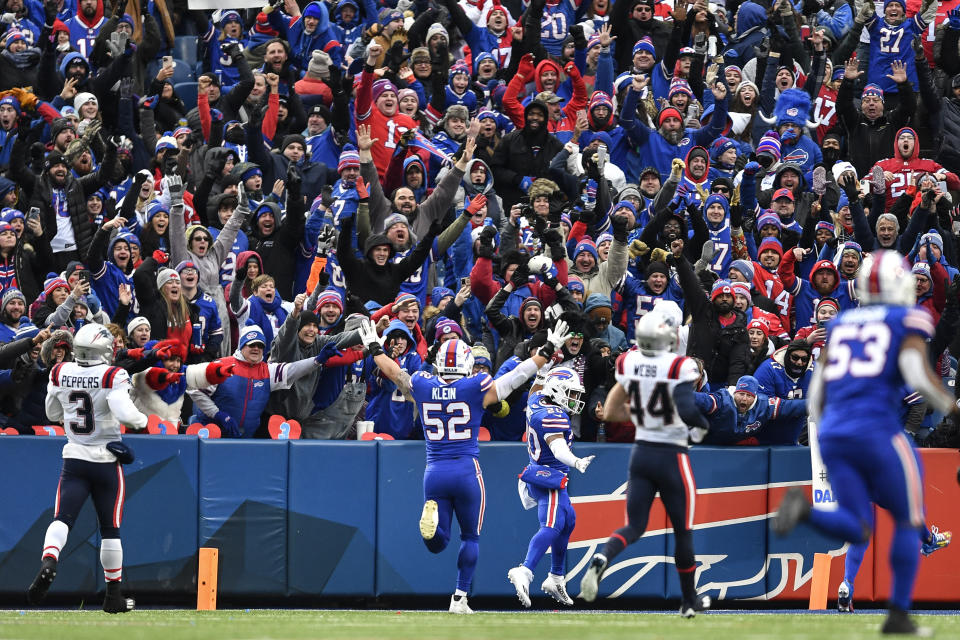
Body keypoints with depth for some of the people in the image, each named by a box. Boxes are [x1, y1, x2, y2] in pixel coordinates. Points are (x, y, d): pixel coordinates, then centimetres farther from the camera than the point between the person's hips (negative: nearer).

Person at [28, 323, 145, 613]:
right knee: (110, 529, 11)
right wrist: (143, 420, -6)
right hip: (106, 462, -2)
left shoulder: (60, 374, 0)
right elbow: (125, 413, -26)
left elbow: (53, 414, 13)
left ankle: (48, 561, -39)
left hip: (74, 459, 2)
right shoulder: (111, 376, -14)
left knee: (61, 520, -7)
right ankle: (113, 594, 18)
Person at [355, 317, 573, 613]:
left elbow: (392, 371, 20)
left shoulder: (422, 387, 1)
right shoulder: (477, 389, -7)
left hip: (434, 473, 2)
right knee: (470, 538, 15)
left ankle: (431, 517, -25)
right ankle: (459, 598, 12)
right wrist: (548, 350, 12)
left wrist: (374, 348, 38)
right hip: (467, 472, -2)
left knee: (437, 543, 9)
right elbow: (519, 374, 0)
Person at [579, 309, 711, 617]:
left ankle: (601, 559, -24)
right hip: (671, 457, -4)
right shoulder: (679, 367, -18)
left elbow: (611, 413, 7)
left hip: (641, 453, 4)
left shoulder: (628, 364, -1)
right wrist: (701, 425, -9)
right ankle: (689, 600, 25)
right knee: (683, 530, 13)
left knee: (634, 526, 9)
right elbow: (687, 410, -30)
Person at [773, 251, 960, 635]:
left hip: (833, 433, 5)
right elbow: (918, 374, -12)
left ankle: (804, 510, -24)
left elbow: (817, 391, 17)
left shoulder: (839, 324, 19)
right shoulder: (908, 320, 3)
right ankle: (898, 615, 9)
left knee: (856, 529, 7)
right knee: (908, 520, 12)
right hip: (877, 430, -5)